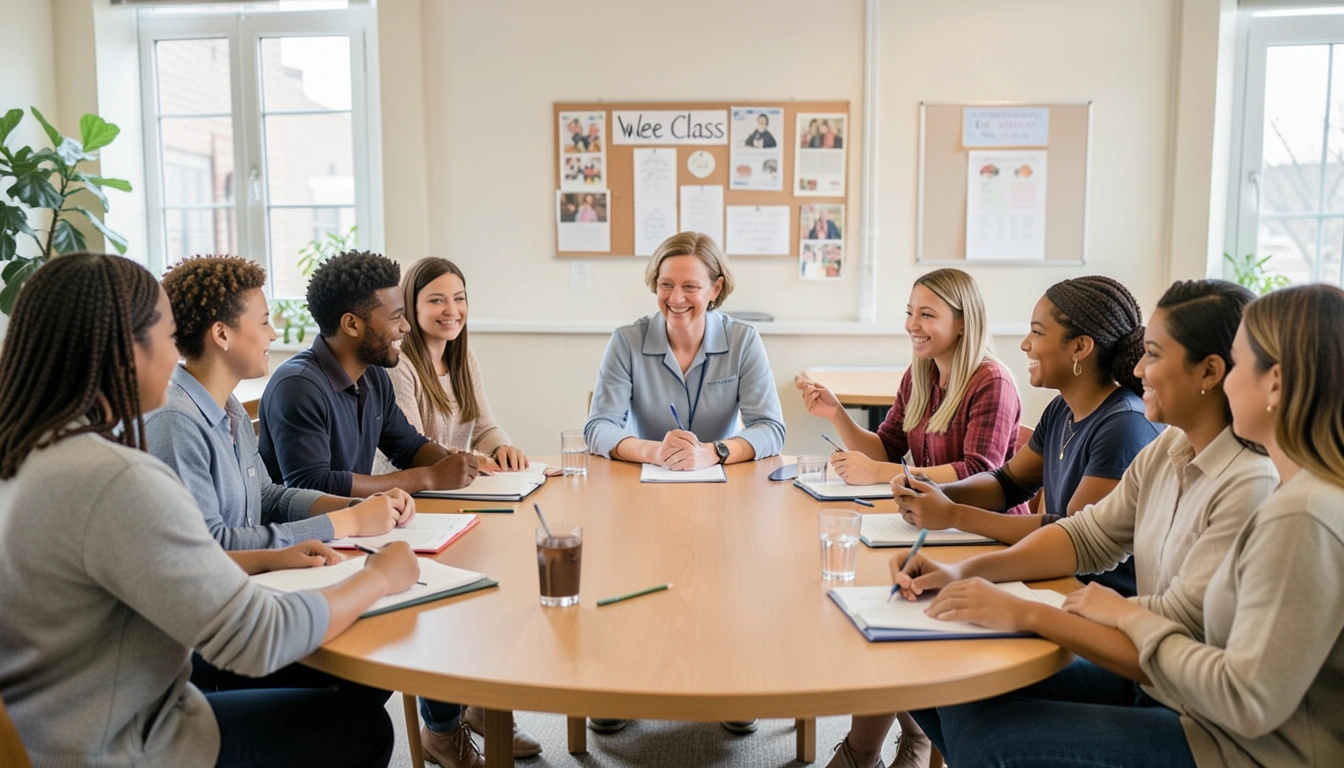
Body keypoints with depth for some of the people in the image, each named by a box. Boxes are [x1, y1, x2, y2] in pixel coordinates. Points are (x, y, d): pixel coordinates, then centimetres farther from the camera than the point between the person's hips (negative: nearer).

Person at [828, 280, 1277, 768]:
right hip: (1139, 678, 7)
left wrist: (1024, 614, -28)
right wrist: (965, 572, -6)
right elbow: (1089, 536, 6)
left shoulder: (1251, 486, -22)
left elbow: (1178, 628, -26)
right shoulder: (1167, 449, 5)